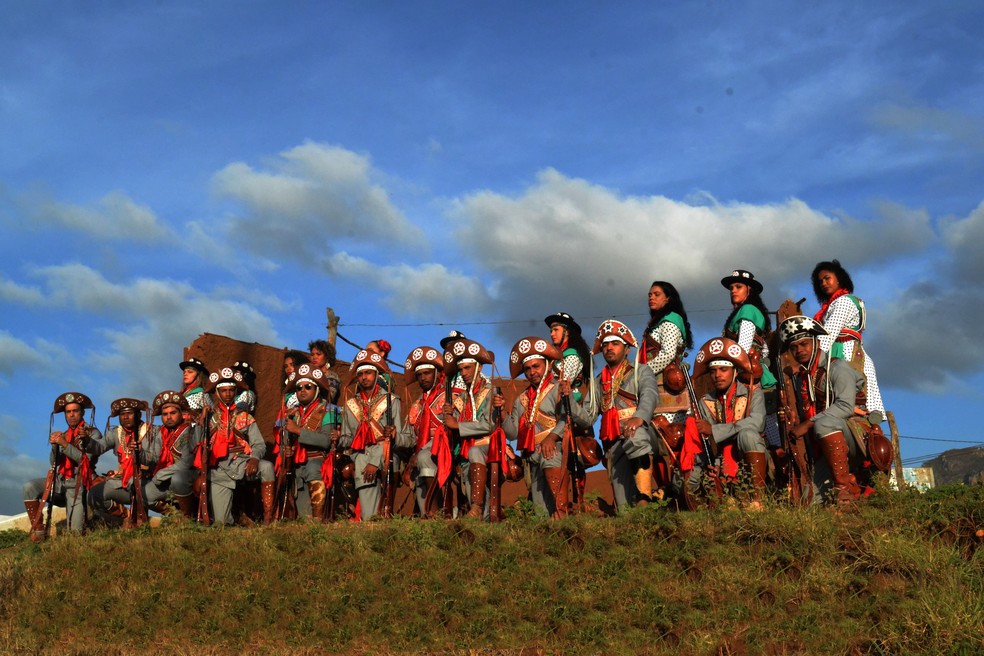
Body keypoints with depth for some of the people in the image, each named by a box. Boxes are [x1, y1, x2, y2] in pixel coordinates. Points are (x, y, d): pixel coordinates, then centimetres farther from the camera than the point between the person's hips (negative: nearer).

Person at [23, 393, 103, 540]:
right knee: (29, 487, -24)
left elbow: (85, 459, -13)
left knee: (75, 532, -13)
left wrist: (64, 444, -20)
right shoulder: (63, 435, 15)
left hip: (77, 485, -5)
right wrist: (55, 446, -14)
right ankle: (38, 530, -15)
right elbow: (54, 462, 6)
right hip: (59, 481, 5)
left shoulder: (93, 433, 1)